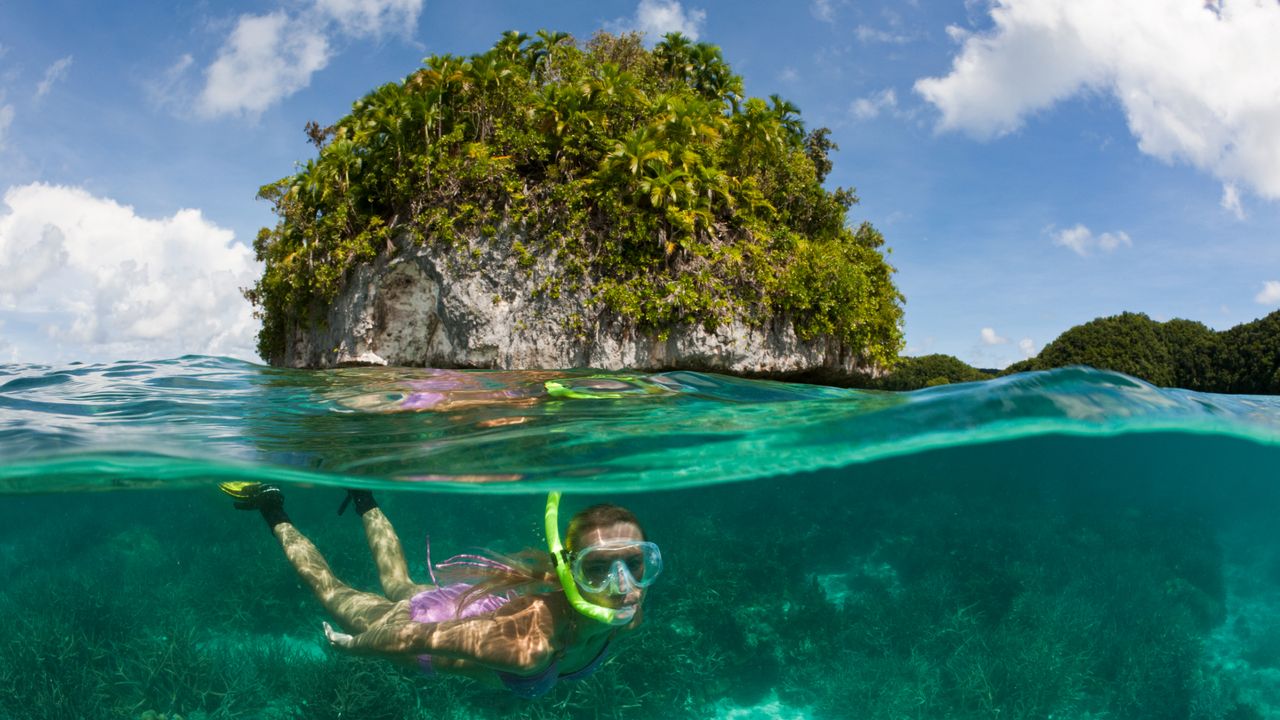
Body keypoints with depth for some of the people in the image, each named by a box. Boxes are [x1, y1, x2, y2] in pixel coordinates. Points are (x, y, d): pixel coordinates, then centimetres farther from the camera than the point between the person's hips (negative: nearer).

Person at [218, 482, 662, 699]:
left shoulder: (629, 615, -29)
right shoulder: (528, 643, -48)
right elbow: (415, 637, -33)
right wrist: (351, 646, -15)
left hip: (475, 594, 6)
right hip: (425, 623, -5)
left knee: (398, 586, 37)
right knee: (336, 596, 24)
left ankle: (364, 497, 55)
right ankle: (274, 513, 41)